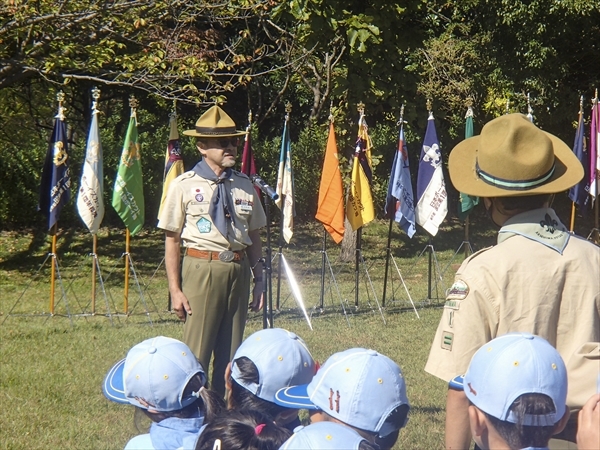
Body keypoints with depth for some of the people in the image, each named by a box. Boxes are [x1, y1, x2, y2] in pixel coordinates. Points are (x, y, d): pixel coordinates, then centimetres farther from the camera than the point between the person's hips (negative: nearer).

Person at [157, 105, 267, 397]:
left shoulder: (244, 186, 9)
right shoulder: (184, 186, -3)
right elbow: (172, 239, -2)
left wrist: (258, 280, 10)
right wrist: (175, 289, -6)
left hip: (238, 271, 4)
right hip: (202, 270, -4)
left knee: (231, 352, 11)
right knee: (196, 352, -4)